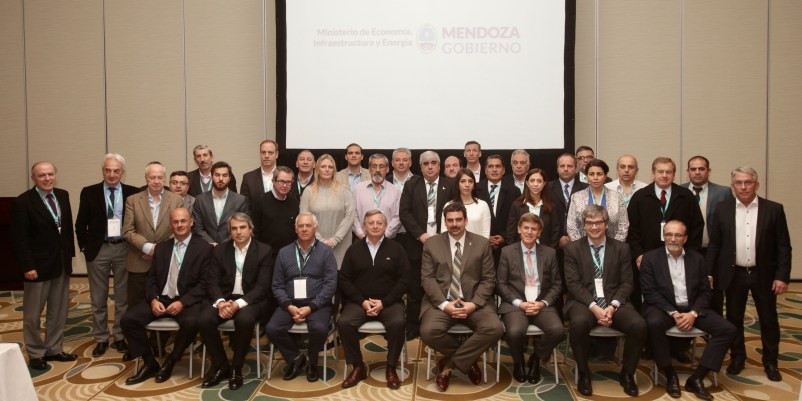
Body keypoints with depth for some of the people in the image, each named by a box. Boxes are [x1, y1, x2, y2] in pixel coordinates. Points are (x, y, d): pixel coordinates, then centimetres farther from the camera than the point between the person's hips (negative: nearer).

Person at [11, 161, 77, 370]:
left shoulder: (63, 195, 5)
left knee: (59, 311, 14)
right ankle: (35, 354, 23)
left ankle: (54, 349, 27)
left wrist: (70, 253, 8)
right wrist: (27, 266, -18)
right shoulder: (23, 202, -13)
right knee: (33, 314, 8)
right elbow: (18, 238, -15)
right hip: (38, 266, -6)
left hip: (62, 264, 6)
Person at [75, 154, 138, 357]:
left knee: (123, 297, 8)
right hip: (98, 249, 0)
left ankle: (120, 337, 21)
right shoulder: (89, 192, 0)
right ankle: (101, 339, 23)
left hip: (123, 249, 0)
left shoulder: (132, 193, 0)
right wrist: (85, 247, -1)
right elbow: (81, 223, 4)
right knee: (98, 299, 10)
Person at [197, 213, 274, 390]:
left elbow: (262, 286, -10)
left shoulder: (264, 251, -3)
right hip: (225, 298, 4)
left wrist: (238, 304, -23)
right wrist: (220, 302, -19)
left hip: (252, 299, -3)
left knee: (244, 320, -35)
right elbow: (212, 282, 2)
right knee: (203, 319, -24)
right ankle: (220, 365, -3)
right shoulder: (219, 250, 7)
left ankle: (236, 368, -11)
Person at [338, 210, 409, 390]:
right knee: (344, 323, -25)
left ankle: (391, 368, -9)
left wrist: (384, 302, -11)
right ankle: (358, 367, -6)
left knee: (398, 323, -30)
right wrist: (362, 301, -9)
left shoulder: (396, 249, 4)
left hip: (389, 302, -1)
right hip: (359, 301, 1)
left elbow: (404, 280, -1)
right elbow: (344, 279, 5)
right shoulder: (354, 249, 8)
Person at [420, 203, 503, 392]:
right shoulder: (431, 244, 6)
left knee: (495, 329, -27)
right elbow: (427, 278, -1)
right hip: (441, 302, 0)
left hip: (474, 302, 1)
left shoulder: (482, 243, 6)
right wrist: (444, 304, -16)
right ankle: (467, 359, 1)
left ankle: (449, 364, -9)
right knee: (428, 331, -29)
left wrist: (474, 303, -13)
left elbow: (488, 279, 3)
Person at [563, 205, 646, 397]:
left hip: (614, 302, 2)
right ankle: (584, 373, -9)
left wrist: (612, 306, -13)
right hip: (584, 302, -2)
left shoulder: (621, 248, 10)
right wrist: (594, 307, -17)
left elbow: (626, 283, 5)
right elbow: (573, 283, -4)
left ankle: (627, 374, 0)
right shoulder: (572, 248, 5)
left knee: (639, 325, -26)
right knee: (579, 323, -35)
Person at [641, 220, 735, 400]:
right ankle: (670, 375, -15)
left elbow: (705, 291, 5)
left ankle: (697, 378, -10)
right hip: (664, 307, -4)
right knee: (654, 323, -36)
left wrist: (693, 313, -13)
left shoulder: (697, 259, 8)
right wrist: (673, 313, -19)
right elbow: (650, 292, -8)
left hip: (692, 308, 4)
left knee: (728, 329, -16)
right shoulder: (650, 258, -2)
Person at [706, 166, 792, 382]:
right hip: (734, 274, 1)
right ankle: (737, 358, 28)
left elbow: (784, 247, -3)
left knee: (768, 320, 10)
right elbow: (714, 244, 1)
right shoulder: (722, 208, -1)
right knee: (734, 318, 11)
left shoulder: (774, 209, -4)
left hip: (764, 275, -1)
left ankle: (770, 362, 27)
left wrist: (782, 276, -10)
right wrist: (708, 273, -3)